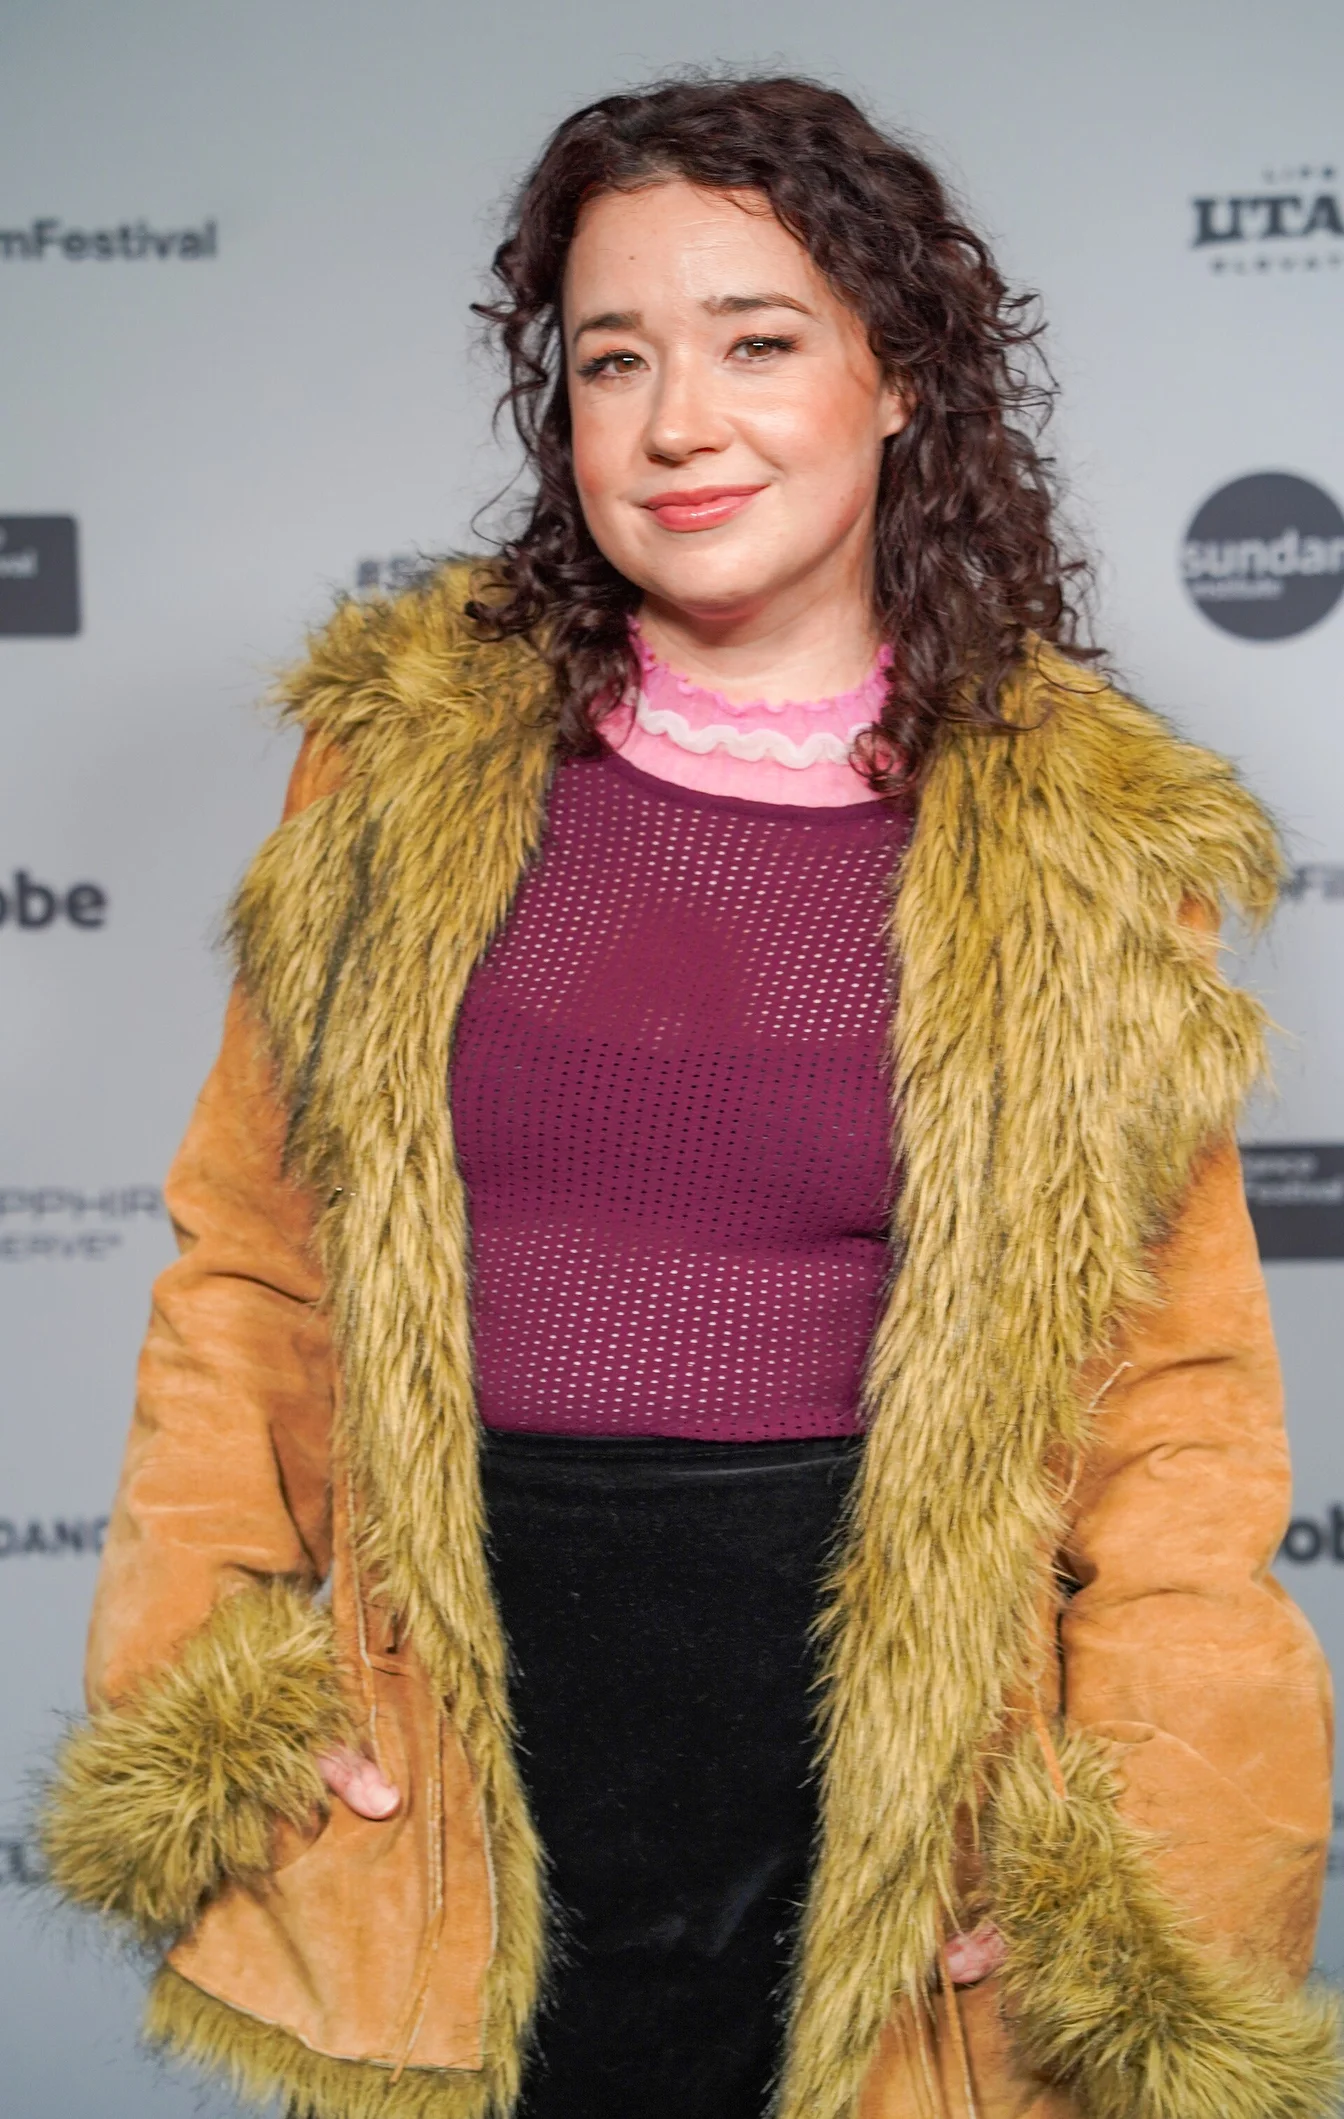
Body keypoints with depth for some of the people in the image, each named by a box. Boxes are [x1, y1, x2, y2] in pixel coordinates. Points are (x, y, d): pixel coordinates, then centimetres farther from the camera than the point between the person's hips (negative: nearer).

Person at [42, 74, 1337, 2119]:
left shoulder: (1088, 838, -1)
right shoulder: (405, 758, 3)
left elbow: (1180, 1383, 1)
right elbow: (249, 1268, 7)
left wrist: (1143, 1854, -7)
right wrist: (196, 1687, -1)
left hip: (893, 1738, -1)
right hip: (460, 1742, 1)